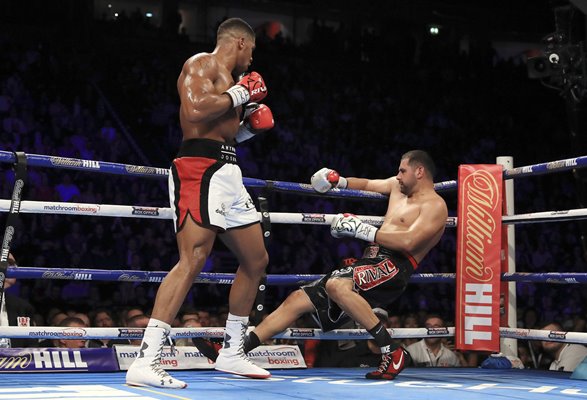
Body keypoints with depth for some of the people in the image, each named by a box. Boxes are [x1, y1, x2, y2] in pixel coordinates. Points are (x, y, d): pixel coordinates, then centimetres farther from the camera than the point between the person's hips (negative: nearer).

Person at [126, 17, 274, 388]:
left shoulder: (228, 78, 24)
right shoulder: (201, 64, -4)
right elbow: (195, 111, -23)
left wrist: (249, 125, 16)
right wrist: (241, 93, -12)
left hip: (228, 171, 10)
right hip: (200, 169, -10)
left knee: (256, 260, 14)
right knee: (193, 260, -22)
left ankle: (232, 353, 23)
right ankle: (146, 361, -25)